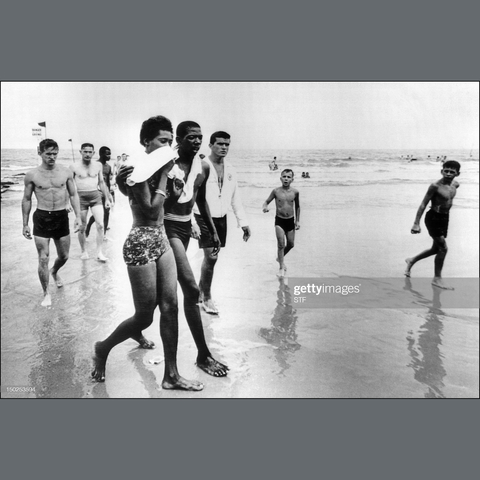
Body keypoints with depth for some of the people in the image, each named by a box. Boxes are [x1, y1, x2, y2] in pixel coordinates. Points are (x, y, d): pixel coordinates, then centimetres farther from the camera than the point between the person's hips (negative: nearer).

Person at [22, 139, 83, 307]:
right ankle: (46, 293, 13)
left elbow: (73, 195, 6)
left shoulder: (66, 172, -1)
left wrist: (78, 216, -4)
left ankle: (54, 272, 48)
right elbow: (26, 200, 4)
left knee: (64, 256, 13)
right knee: (43, 258, -3)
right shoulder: (31, 175, -4)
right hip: (42, 218, -2)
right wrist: (25, 224, 4)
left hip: (61, 217, 2)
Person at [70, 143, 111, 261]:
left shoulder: (98, 166, 6)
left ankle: (99, 253, -5)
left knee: (100, 225, -11)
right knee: (81, 227, 7)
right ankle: (84, 251, 23)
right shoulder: (74, 167, -2)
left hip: (95, 196, 1)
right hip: (81, 198, -1)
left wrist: (107, 198, 12)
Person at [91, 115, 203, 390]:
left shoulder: (159, 168, 9)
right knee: (145, 316, 4)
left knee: (171, 307, 6)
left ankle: (172, 376, 18)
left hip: (162, 239, 8)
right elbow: (151, 211, -21)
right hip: (141, 243, -8)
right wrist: (164, 174, -15)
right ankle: (104, 348, 34)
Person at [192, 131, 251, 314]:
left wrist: (243, 222, 9)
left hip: (221, 219, 6)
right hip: (203, 219, -6)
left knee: (210, 257, 13)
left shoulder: (230, 170, 7)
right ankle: (207, 298, 8)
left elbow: (236, 198, 13)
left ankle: (199, 291, 32)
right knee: (211, 257, -10)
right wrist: (192, 223, -22)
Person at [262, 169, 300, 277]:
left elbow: (297, 206, 10)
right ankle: (282, 267, -2)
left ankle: (280, 258, 40)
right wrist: (265, 207, -21)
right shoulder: (276, 191, -7)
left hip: (290, 220, 3)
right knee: (281, 244, -12)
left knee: (291, 244, 12)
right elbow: (267, 201, 2)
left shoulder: (295, 192, -3)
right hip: (279, 220, -3)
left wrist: (297, 220, 9)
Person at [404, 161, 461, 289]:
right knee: (443, 248, -9)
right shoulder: (435, 186, -18)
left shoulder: (455, 185, 3)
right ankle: (437, 278, 5)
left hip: (445, 218, 8)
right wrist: (416, 223, -20)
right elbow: (423, 204, -17)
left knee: (436, 249, 16)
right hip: (433, 217, -8)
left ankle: (412, 260, 37)